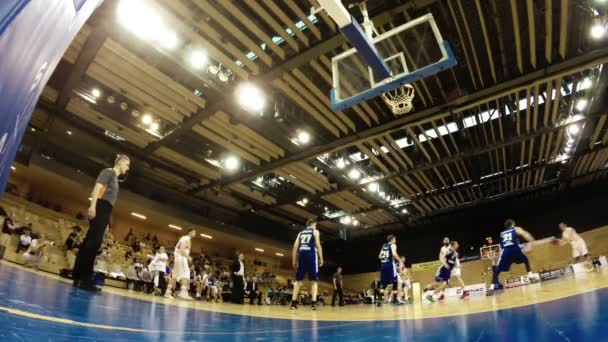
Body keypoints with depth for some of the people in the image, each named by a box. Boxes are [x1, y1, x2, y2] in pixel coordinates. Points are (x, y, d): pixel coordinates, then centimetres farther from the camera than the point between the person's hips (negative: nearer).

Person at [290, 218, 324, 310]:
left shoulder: (301, 233, 22)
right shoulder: (315, 231, 10)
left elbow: (295, 247, 12)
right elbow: (318, 245, -3)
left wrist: (294, 260, 13)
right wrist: (321, 259, -2)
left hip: (302, 255, 4)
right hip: (311, 255, -4)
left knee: (298, 280, 9)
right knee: (314, 280, 1)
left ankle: (293, 302, 4)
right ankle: (314, 303, -11)